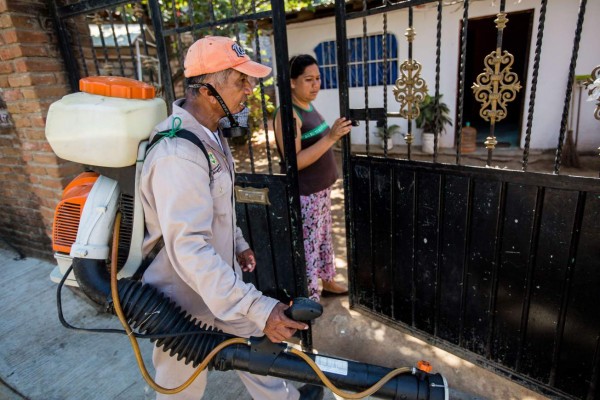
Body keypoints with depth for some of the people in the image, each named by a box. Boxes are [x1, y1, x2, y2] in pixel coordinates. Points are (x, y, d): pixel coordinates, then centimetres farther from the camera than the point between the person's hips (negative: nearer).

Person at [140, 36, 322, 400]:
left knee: (252, 339, 27)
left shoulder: (208, 131, 2)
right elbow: (189, 250, -37)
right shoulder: (178, 154, -32)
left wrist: (238, 244, 15)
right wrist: (258, 309, -38)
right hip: (187, 294, -9)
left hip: (218, 276, 9)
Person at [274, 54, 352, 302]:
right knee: (309, 246, 3)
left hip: (322, 189, 9)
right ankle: (311, 300, 20)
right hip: (305, 195, -9)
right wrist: (331, 138, -31)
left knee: (325, 238, 21)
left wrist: (337, 134, 7)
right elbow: (294, 162, -27)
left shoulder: (309, 106, 8)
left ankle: (328, 281, 40)